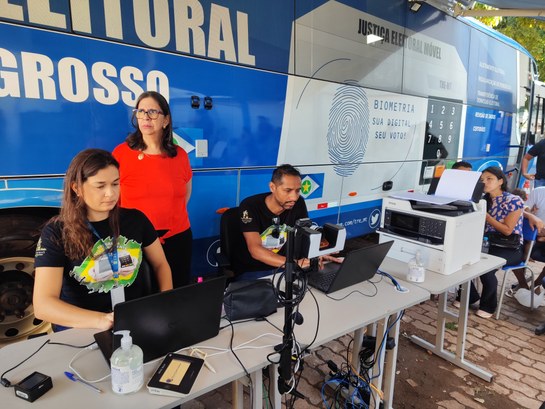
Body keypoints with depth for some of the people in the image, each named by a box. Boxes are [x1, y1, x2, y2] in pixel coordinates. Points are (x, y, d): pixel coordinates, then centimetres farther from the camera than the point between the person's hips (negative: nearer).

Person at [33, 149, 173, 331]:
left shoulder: (135, 219, 2)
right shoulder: (56, 232, -7)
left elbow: (160, 264, 12)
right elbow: (43, 305, -14)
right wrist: (100, 320, -29)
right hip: (82, 329, -3)